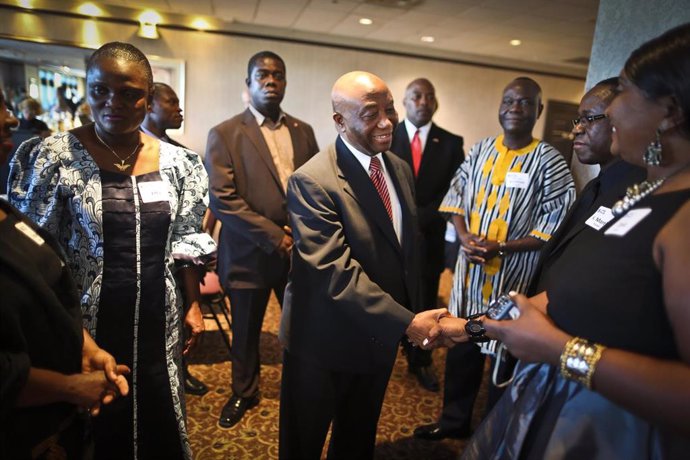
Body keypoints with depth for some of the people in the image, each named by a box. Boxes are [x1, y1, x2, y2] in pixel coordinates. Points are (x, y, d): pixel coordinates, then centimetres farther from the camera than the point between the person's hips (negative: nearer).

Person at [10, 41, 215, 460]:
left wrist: (193, 305, 6)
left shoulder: (177, 162, -1)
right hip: (87, 325, -2)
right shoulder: (53, 158, -11)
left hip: (157, 323, 3)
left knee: (159, 424, 20)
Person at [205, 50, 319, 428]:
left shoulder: (303, 131, 8)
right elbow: (222, 200, -14)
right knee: (246, 331, 16)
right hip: (250, 253, -2)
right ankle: (243, 393, 41)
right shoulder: (224, 134, -5)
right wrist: (275, 237, -17)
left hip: (301, 250, 3)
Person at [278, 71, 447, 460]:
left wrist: (414, 313, 8)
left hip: (381, 335, 6)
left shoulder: (401, 169, 2)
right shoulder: (311, 181, -23)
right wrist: (405, 322, -29)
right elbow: (336, 272, -28)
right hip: (327, 340, -6)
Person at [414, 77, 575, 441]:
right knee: (461, 346, 16)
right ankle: (454, 420, 38)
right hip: (469, 269, 4)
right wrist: (464, 236, -10)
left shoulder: (549, 161, -8)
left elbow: (555, 225, -11)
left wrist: (502, 248, -20)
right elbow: (456, 196, 7)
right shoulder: (480, 150, 5)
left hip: (514, 276, -4)